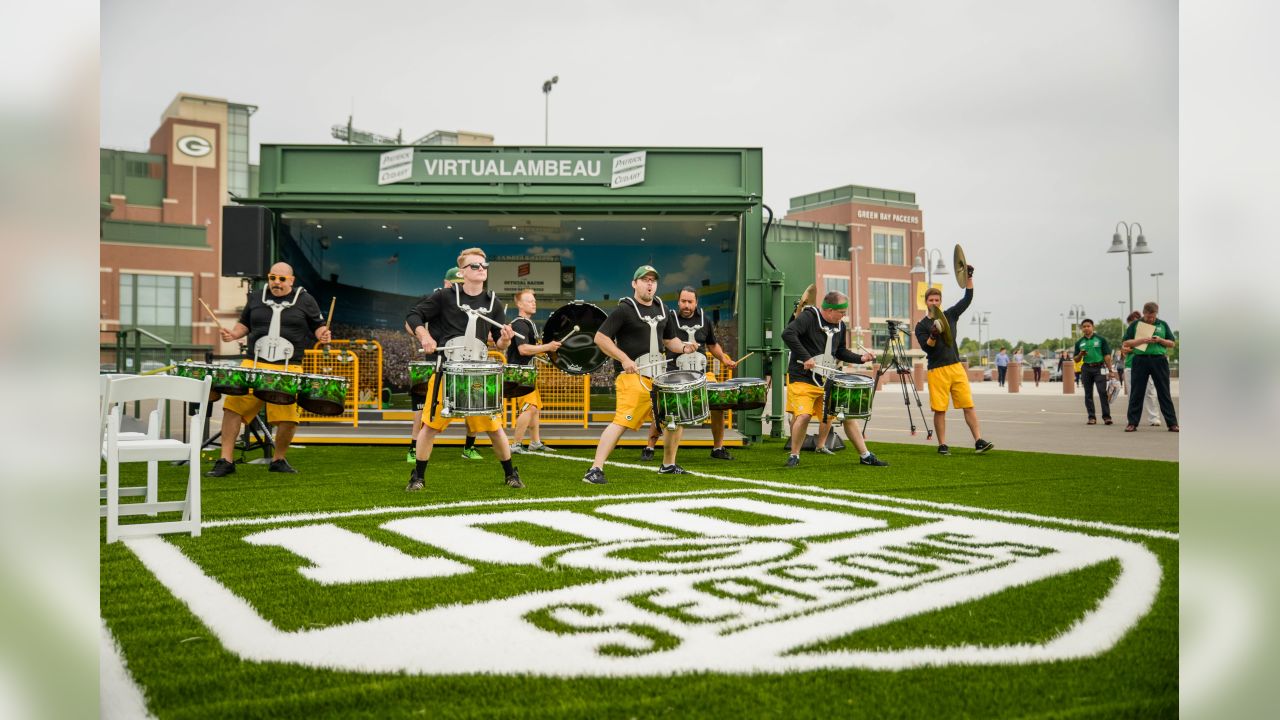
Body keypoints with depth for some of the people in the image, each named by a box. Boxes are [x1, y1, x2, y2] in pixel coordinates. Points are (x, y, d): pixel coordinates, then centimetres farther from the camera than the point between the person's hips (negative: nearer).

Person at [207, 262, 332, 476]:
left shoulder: (305, 301, 7)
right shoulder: (256, 299, 14)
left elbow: (318, 326, 11)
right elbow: (244, 324, 23)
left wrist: (323, 335, -11)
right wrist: (233, 334, 3)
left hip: (287, 370, -2)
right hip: (253, 364, 2)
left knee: (288, 416, -9)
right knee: (233, 405, -8)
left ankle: (279, 459, 15)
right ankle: (226, 461, 2)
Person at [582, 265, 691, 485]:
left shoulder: (662, 310, 16)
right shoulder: (624, 310, -5)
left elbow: (669, 340, 26)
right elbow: (600, 338, -9)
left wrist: (683, 347, 4)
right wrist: (624, 359, -16)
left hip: (659, 376, 8)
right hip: (633, 376, -7)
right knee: (622, 422, -19)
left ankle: (668, 465, 28)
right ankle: (595, 470, -18)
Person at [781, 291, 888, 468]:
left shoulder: (840, 326, 9)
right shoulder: (809, 317, -13)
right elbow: (787, 334, -27)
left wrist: (860, 358, 5)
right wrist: (805, 357, -28)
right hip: (803, 378, -6)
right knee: (803, 415, -19)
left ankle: (865, 456, 14)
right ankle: (794, 456, 1)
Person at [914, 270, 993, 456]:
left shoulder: (950, 315, 13)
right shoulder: (922, 325, 2)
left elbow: (968, 299, 10)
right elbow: (926, 347, -8)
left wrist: (968, 278, 2)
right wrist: (933, 336, -27)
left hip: (956, 367, 3)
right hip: (937, 371, -3)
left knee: (968, 405, -4)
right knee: (939, 410, -2)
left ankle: (979, 441, -6)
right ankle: (942, 445, 8)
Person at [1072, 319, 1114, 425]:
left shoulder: (1100, 339, 1)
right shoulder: (1079, 342, 10)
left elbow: (1107, 355, 0)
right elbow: (1076, 360, 13)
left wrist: (1109, 370, -6)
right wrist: (1080, 354, -8)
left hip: (1099, 368, -4)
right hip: (1086, 368, 4)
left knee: (1102, 392, -10)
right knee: (1088, 394, 5)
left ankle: (1106, 416, -9)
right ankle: (1091, 417, 11)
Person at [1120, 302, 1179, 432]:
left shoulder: (1163, 324, 11)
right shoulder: (1135, 325, 7)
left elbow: (1172, 343, 12)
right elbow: (1125, 343, 4)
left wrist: (1160, 340, -8)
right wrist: (1141, 340, -11)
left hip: (1159, 359, 1)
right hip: (1140, 359, -1)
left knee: (1164, 392, 2)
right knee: (1136, 393, 2)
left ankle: (1172, 423, 4)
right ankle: (1132, 423, 7)